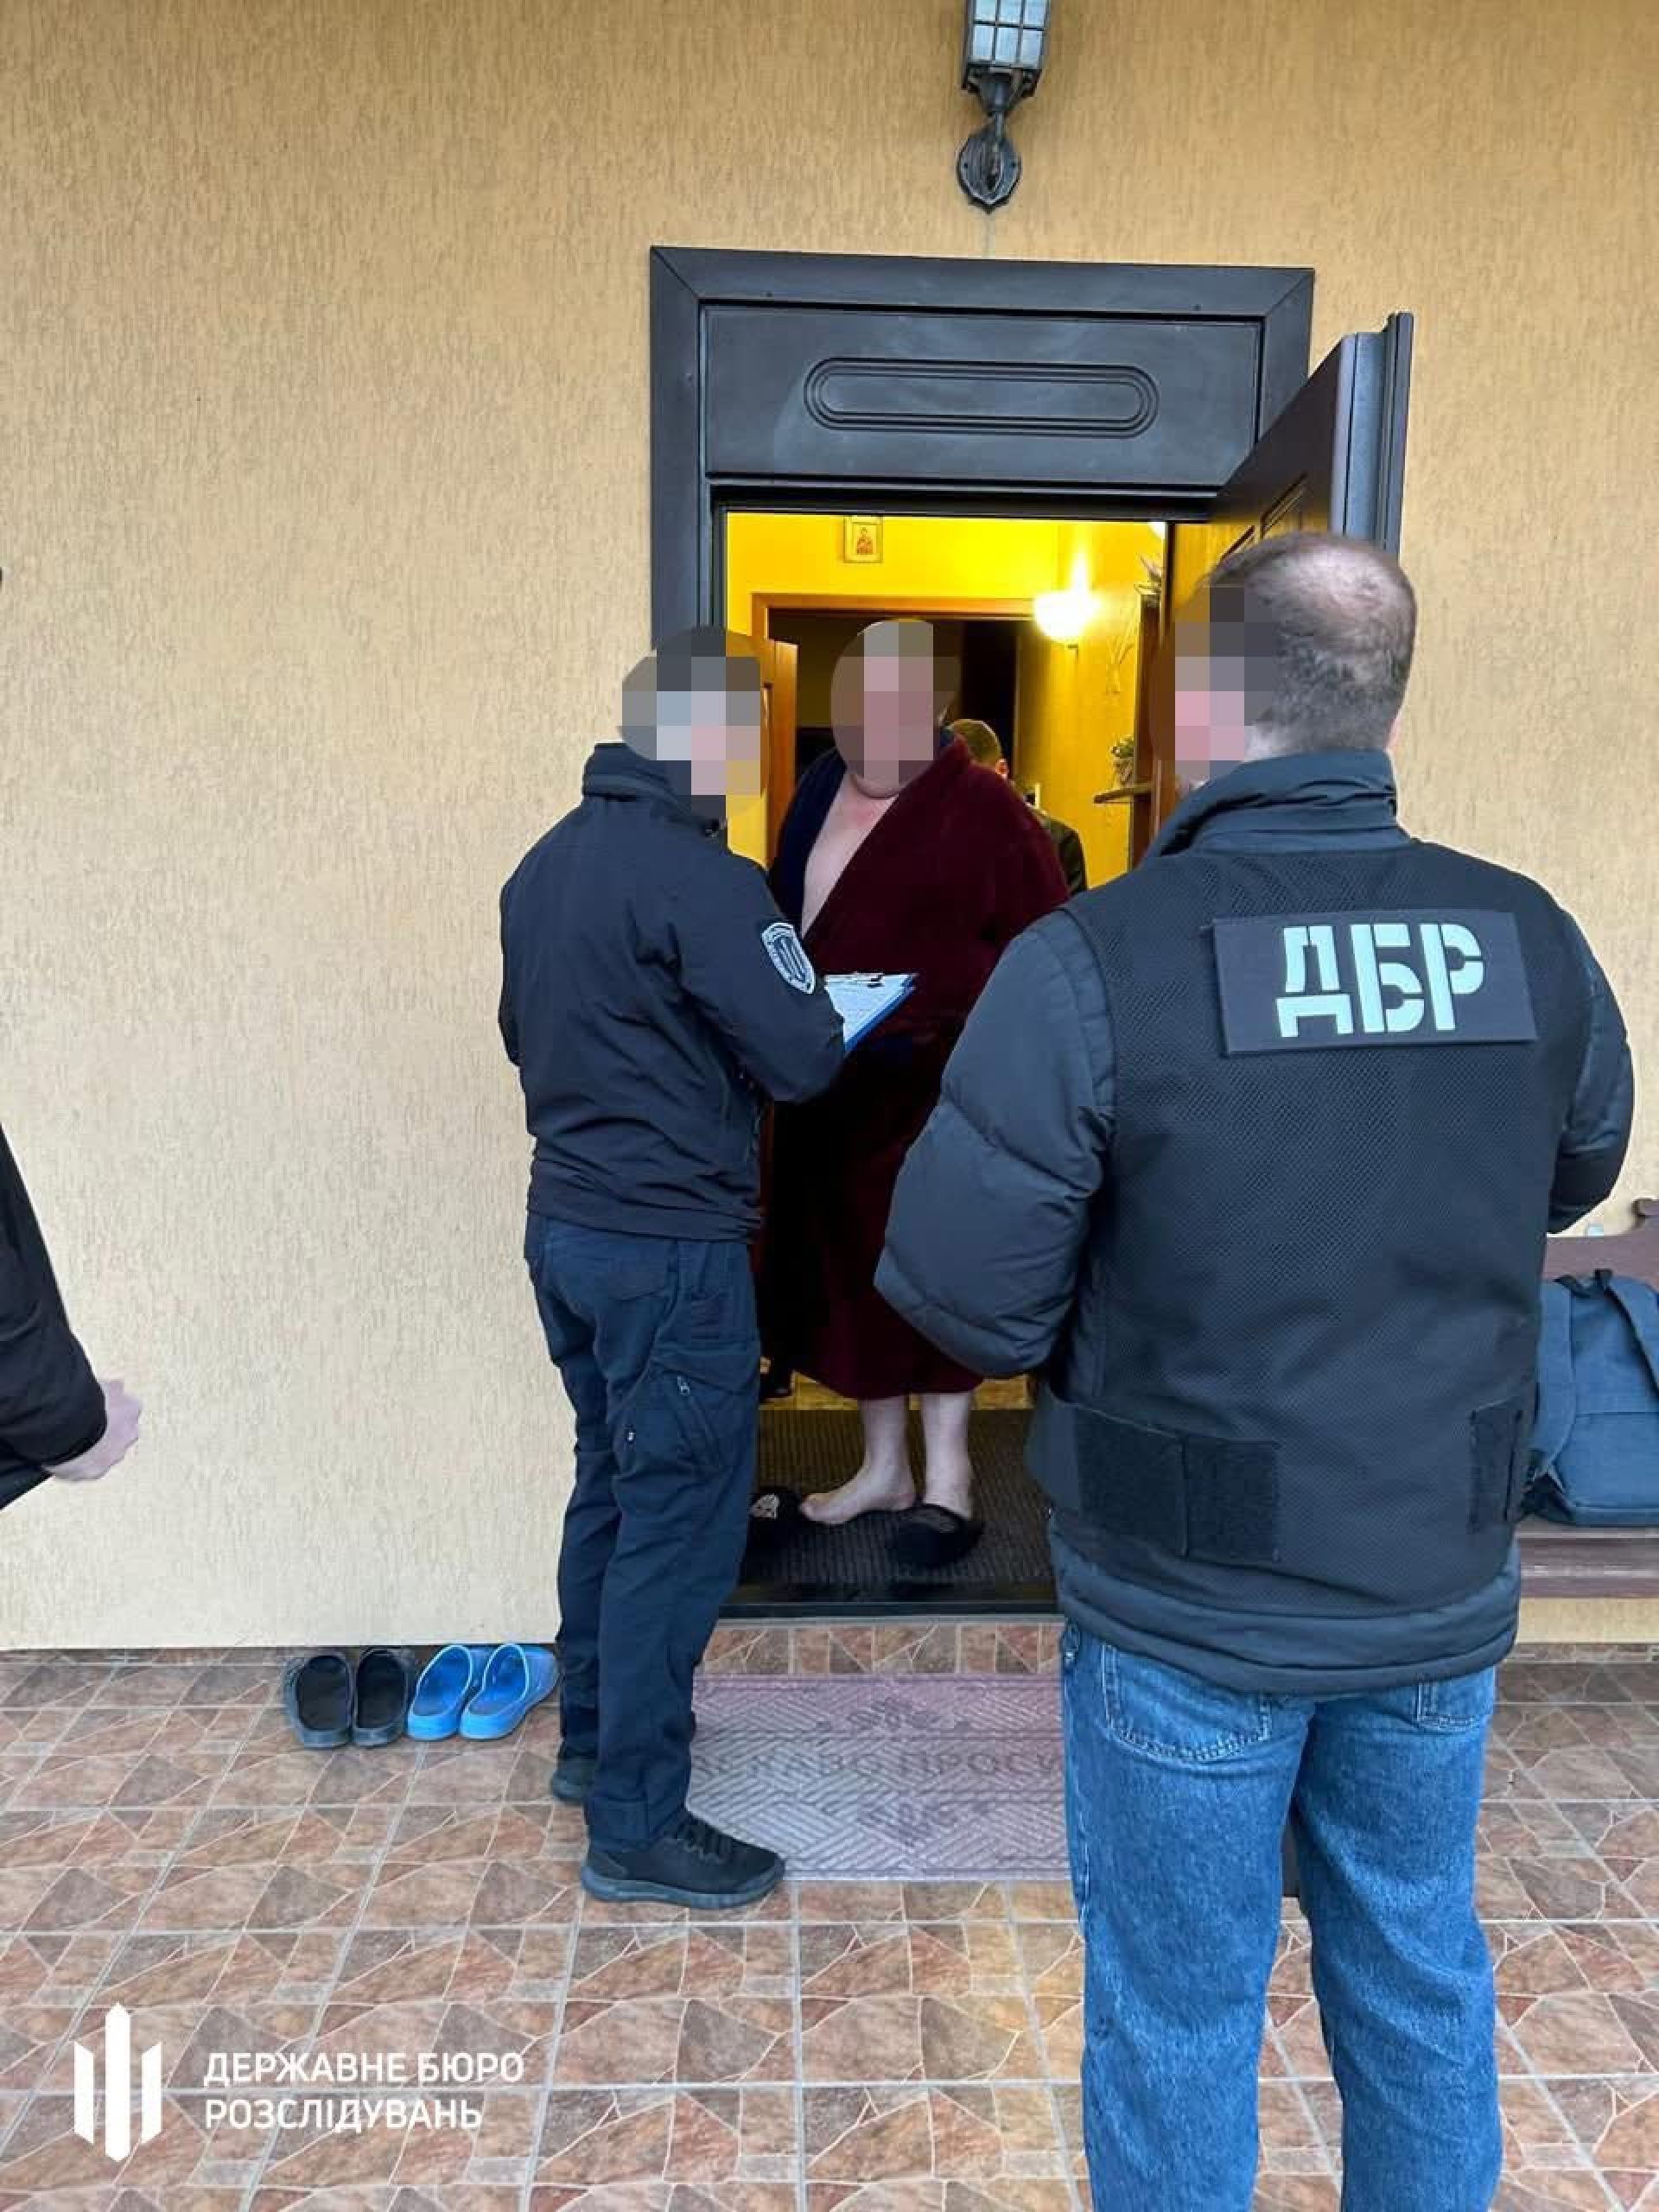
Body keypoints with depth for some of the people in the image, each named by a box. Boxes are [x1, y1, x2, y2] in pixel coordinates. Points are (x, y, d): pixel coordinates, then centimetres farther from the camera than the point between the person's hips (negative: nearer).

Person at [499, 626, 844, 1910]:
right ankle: (636, 1825, 15)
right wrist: (825, 1016, 2)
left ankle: (593, 1738, 37)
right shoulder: (702, 878, -19)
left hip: (567, 1224, 9)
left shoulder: (547, 863, 8)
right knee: (681, 1523, 2)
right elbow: (802, 1060, -19)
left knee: (614, 1487, 21)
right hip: (669, 1248, -9)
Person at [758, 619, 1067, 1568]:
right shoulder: (821, 789, 9)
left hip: (936, 1092, -7)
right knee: (851, 1273, 14)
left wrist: (927, 1014, -20)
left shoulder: (985, 813, -12)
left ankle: (949, 1478, 20)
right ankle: (884, 1465, 31)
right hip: (828, 1089, 7)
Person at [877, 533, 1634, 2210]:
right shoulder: (1530, 940, -7)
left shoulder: (1094, 962, -23)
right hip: (1442, 1589, 5)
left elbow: (963, 1297, -18)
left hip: (1190, 1612, -4)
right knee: (1421, 1977, 26)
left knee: (1180, 2017, 18)